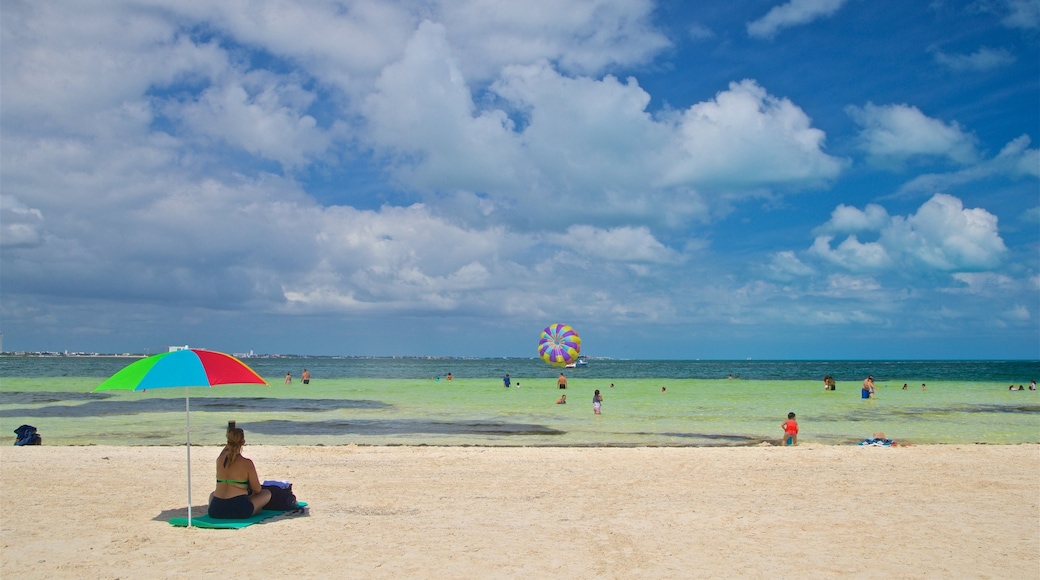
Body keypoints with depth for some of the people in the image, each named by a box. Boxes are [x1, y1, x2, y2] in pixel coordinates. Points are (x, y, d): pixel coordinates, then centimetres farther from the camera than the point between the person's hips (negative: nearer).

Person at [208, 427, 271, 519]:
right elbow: (257, 490, 2)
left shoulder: (219, 459, 6)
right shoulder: (247, 463, -7)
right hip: (238, 511, -4)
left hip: (215, 511, 4)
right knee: (267, 493, 18)